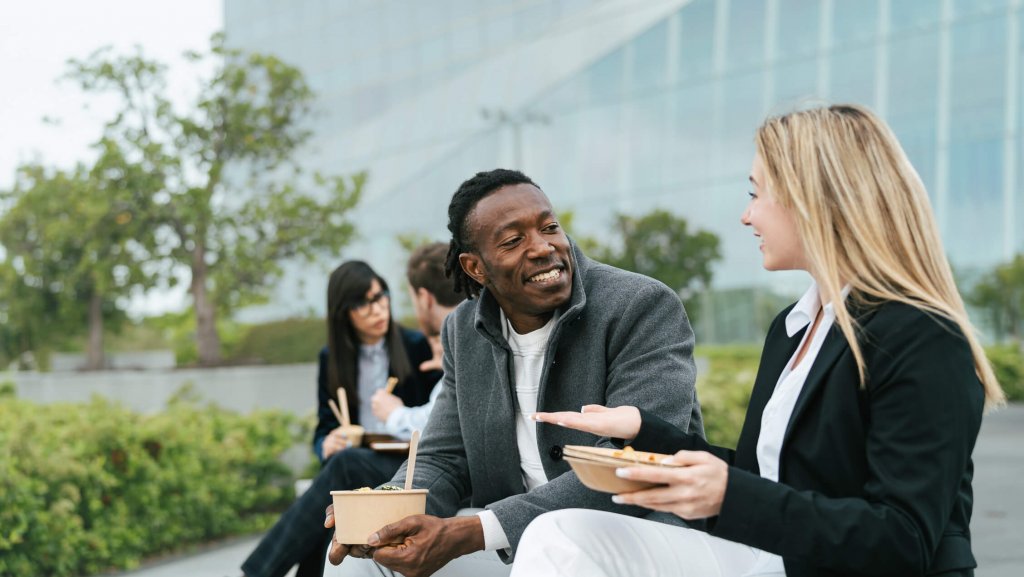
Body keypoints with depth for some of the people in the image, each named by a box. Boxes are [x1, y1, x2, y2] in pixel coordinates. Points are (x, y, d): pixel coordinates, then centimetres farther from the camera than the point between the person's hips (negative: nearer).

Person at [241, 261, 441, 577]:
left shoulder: (419, 347, 3)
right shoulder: (332, 358, 13)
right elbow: (325, 426, 13)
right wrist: (328, 444, -11)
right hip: (353, 463, 3)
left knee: (348, 464, -34)